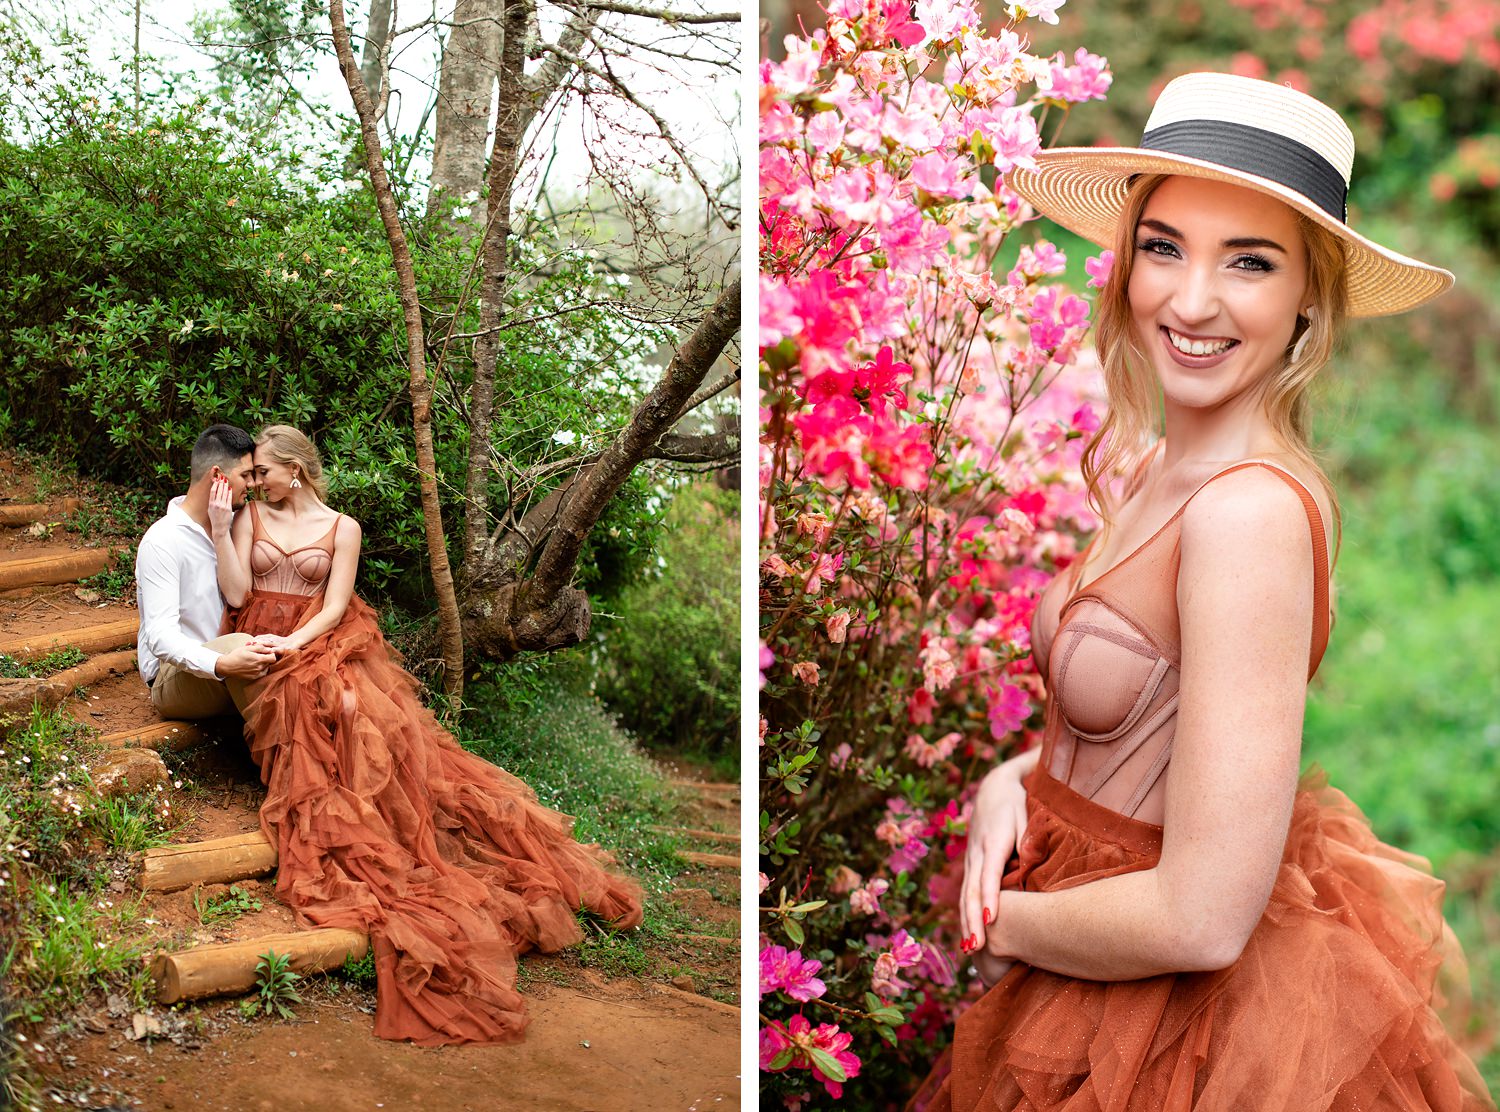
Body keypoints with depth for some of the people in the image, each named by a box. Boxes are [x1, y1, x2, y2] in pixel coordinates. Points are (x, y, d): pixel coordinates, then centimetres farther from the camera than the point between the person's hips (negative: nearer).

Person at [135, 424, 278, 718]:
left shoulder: (229, 525, 10)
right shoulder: (162, 542, -15)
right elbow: (161, 637, -26)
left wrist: (222, 534, -18)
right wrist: (221, 664, -44)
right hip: (174, 678, -7)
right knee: (239, 643, -36)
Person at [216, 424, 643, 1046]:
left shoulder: (340, 528, 11)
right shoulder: (252, 517, 14)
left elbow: (334, 605, 1)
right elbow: (237, 594, 2)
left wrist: (295, 642, -15)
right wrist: (220, 526, -5)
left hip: (319, 643, 1)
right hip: (262, 651, -1)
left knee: (374, 716, -26)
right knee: (330, 704, -30)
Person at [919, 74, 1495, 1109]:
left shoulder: (1252, 508, -28)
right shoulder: (1157, 467, -1)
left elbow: (1201, 921, -29)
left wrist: (1003, 924, -13)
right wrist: (1016, 776, -5)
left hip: (1190, 1020, -8)